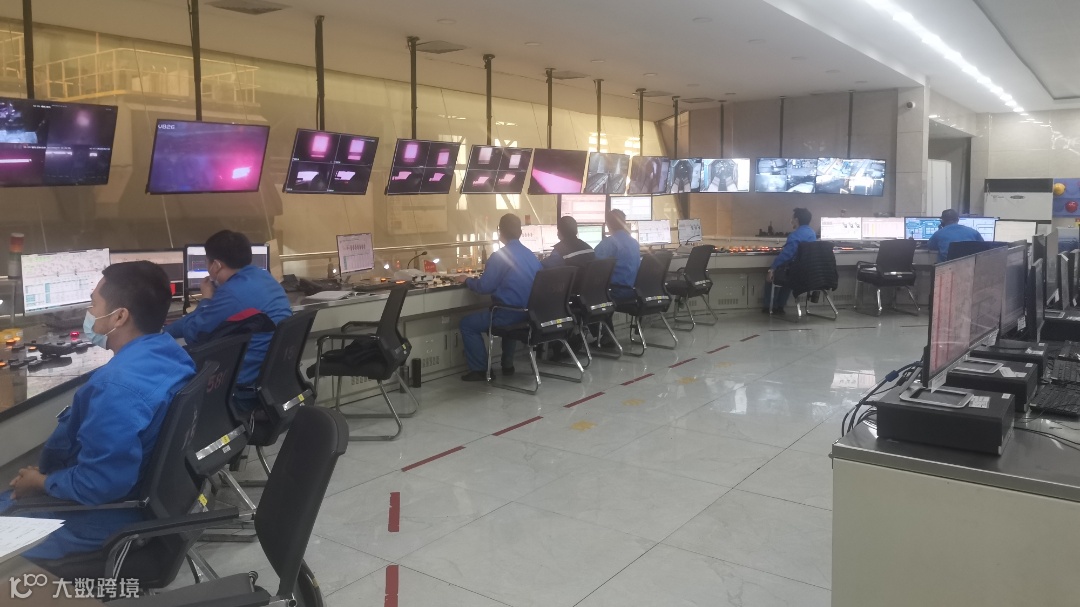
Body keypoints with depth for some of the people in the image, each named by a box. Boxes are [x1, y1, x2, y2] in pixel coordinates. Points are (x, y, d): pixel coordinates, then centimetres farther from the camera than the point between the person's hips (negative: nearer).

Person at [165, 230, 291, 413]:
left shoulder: (232, 293, -22)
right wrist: (160, 332, 20)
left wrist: (207, 298, 5)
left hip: (248, 388, -9)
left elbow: (192, 334, -10)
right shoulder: (262, 276, 8)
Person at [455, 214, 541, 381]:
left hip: (508, 314, -8)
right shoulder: (531, 255, 9)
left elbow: (484, 287, -14)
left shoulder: (500, 256, -14)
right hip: (529, 312, 8)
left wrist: (467, 280, 5)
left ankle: (480, 370, 8)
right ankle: (507, 364, 37)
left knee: (467, 324, 9)